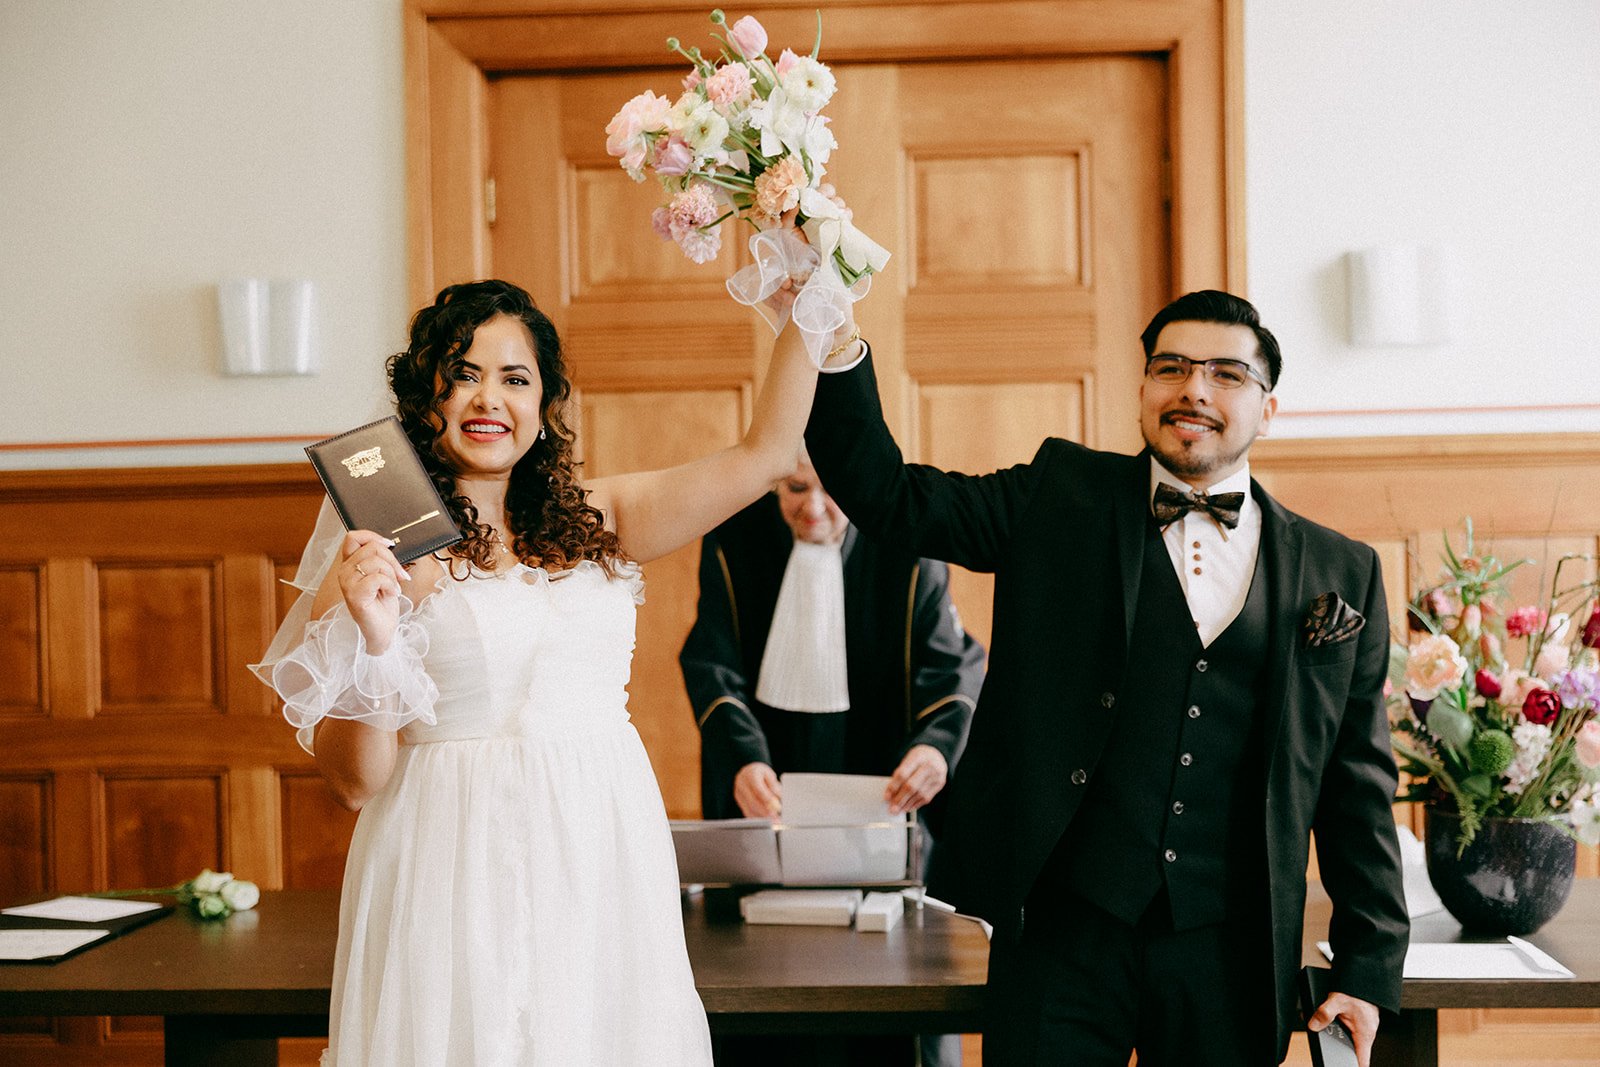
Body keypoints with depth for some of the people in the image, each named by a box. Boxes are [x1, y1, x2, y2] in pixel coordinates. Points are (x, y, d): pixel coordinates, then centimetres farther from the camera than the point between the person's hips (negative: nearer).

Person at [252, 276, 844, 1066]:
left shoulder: (596, 520, 8)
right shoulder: (376, 554, -5)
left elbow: (763, 453, 5)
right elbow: (354, 779, -7)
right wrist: (373, 638, -22)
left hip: (603, 858, 4)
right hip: (457, 872, -4)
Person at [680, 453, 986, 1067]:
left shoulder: (906, 546, -5)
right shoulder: (733, 541, -3)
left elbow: (952, 661, -9)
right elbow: (713, 665, -9)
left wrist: (937, 743, -30)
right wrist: (744, 758, -27)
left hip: (879, 788, 0)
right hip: (762, 793, 1)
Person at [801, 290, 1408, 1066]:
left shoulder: (1340, 575, 6)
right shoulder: (1062, 499, 4)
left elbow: (1358, 786, 8)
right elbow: (886, 495, -3)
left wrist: (1369, 969, 7)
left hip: (1229, 952, 1)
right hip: (1066, 934, -1)